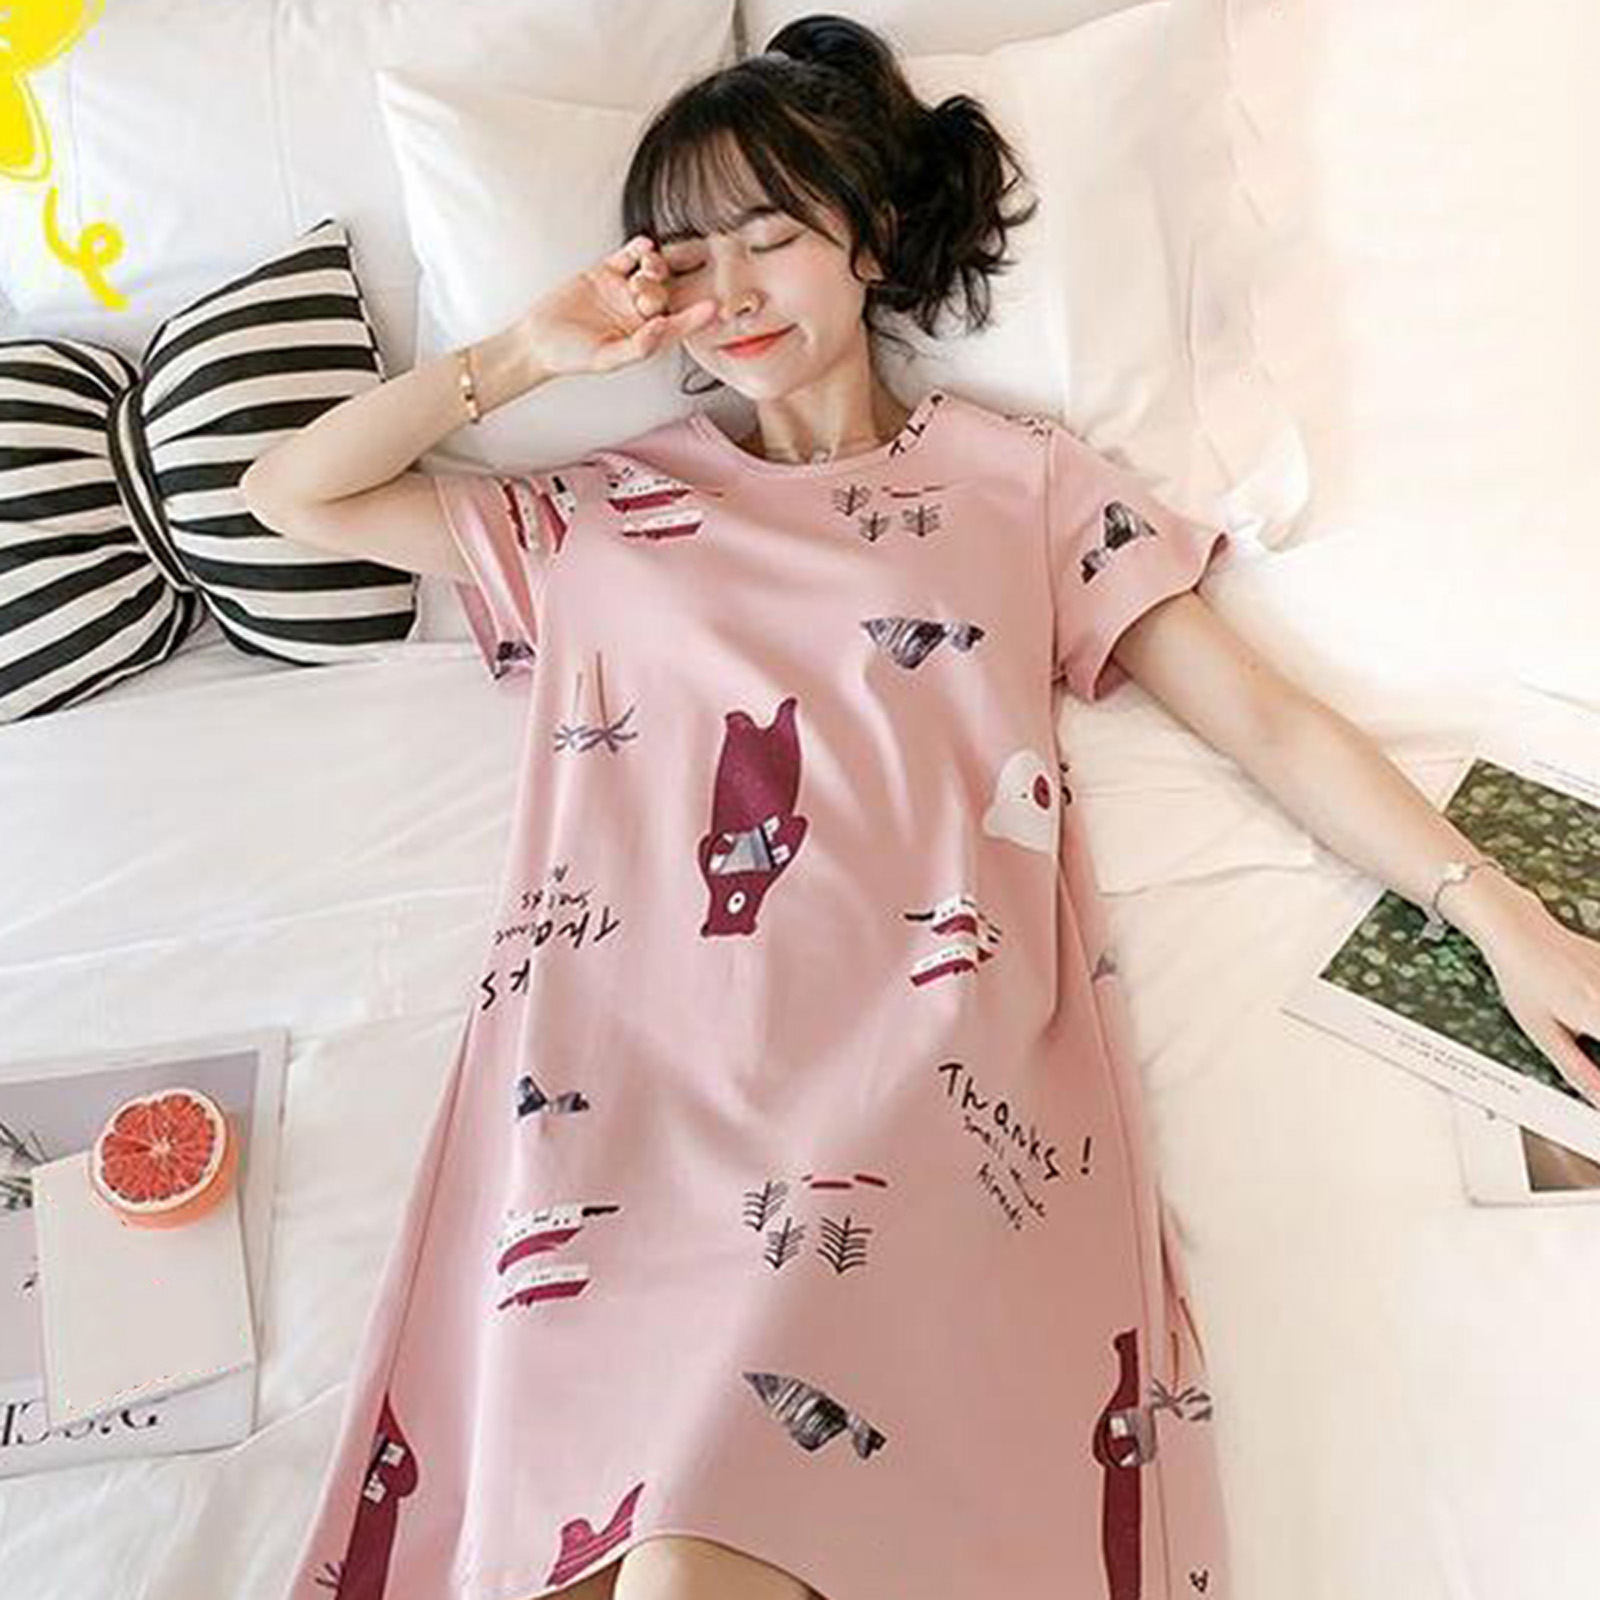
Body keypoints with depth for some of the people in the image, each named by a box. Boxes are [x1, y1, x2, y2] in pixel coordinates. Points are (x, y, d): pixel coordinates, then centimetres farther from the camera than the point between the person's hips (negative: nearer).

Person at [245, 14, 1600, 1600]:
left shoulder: (1023, 477, 19)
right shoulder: (602, 507, 23)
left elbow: (1263, 716, 14)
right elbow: (293, 494, 26)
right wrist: (528, 351, 18)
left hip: (921, 1053, -1)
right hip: (628, 1072, 2)